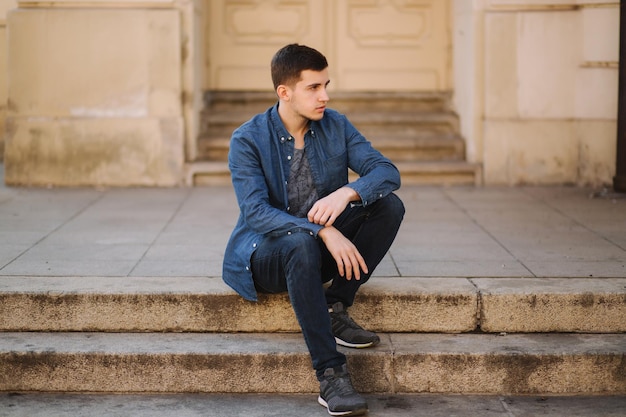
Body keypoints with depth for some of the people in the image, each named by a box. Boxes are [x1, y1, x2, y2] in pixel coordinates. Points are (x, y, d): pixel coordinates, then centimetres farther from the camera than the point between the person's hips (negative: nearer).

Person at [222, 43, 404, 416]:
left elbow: (388, 171, -9)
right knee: (301, 242, -40)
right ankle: (331, 373, -40)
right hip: (265, 253, -4)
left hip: (322, 248, 5)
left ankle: (335, 308, -14)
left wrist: (347, 192, -32)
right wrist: (322, 232, -37)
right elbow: (255, 212, -25)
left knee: (390, 205, -17)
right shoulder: (248, 140, -13)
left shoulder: (336, 126, -1)